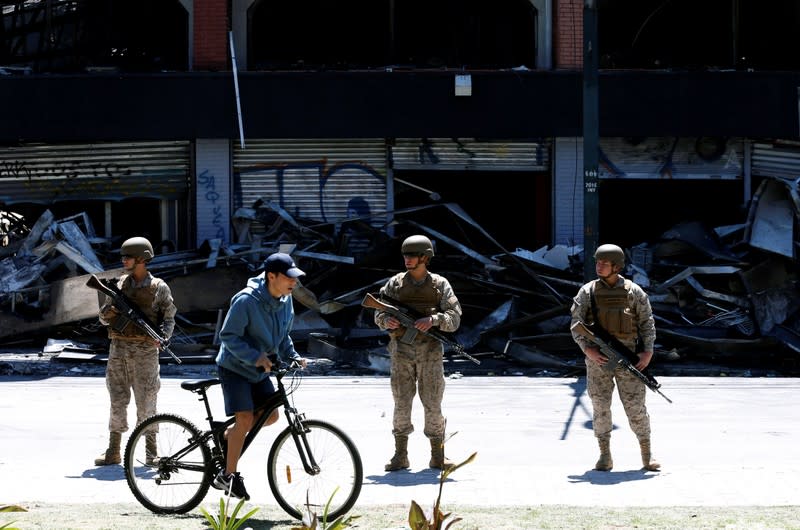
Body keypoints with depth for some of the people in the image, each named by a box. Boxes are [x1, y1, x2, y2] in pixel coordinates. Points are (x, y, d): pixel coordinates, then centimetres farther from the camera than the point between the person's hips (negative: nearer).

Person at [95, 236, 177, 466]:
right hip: (119, 349, 3)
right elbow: (104, 318, 15)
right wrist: (110, 311, -8)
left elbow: (169, 319, 2)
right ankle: (113, 452, 9)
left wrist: (162, 336, -17)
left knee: (146, 403, -2)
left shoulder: (159, 288, 1)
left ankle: (151, 453, 6)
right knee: (117, 401, 4)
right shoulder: (120, 284, 11)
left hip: (145, 352, -3)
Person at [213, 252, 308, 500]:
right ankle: (228, 476, -6)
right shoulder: (246, 300, -25)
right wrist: (255, 357, -30)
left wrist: (293, 356, -3)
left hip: (259, 370, 8)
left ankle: (227, 437, 24)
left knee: (271, 415, 2)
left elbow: (282, 336, 14)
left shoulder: (285, 300, -1)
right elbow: (228, 336, -21)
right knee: (245, 418, -16)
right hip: (234, 367, -8)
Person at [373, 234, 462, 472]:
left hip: (430, 348, -1)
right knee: (401, 403, 1)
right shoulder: (395, 283, 8)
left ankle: (437, 455, 6)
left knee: (432, 403, -1)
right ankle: (400, 455, 7)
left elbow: (454, 317, -2)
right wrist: (386, 320, -12)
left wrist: (433, 320, -20)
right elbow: (378, 313, 11)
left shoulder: (440, 284, 4)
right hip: (402, 348, 1)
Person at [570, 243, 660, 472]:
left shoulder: (633, 291, 1)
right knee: (600, 407, 1)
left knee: (636, 406, -1)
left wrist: (648, 351, -7)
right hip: (598, 359, 1)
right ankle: (605, 456, 10)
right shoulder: (587, 292, 2)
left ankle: (647, 455, 10)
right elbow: (577, 324, 1)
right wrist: (587, 348, -13)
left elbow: (647, 322, 5)